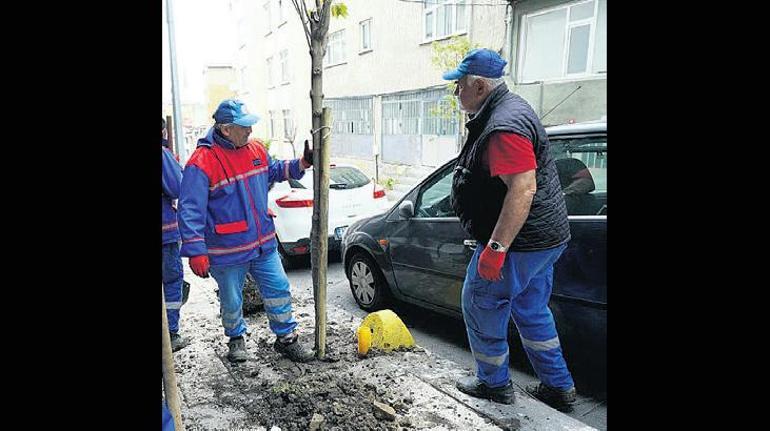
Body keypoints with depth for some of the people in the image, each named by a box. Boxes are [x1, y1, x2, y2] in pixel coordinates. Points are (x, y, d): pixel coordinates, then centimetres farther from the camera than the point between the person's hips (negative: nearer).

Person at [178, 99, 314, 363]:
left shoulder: (255, 149, 2)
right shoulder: (202, 162, -19)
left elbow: (273, 171, 22)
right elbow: (190, 210, -20)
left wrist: (302, 164, 7)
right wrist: (196, 252, -23)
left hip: (264, 245, 6)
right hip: (228, 252, -5)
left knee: (279, 290, 11)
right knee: (231, 302, 14)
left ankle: (286, 339, 28)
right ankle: (236, 339, 41)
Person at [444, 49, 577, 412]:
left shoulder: (504, 126, -23)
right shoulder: (509, 109, 13)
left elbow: (523, 189, -31)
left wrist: (495, 248, -28)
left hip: (518, 243, -11)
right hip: (545, 237, 11)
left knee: (480, 307, 7)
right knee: (532, 312, 21)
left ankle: (493, 383, 26)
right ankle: (558, 388, 33)